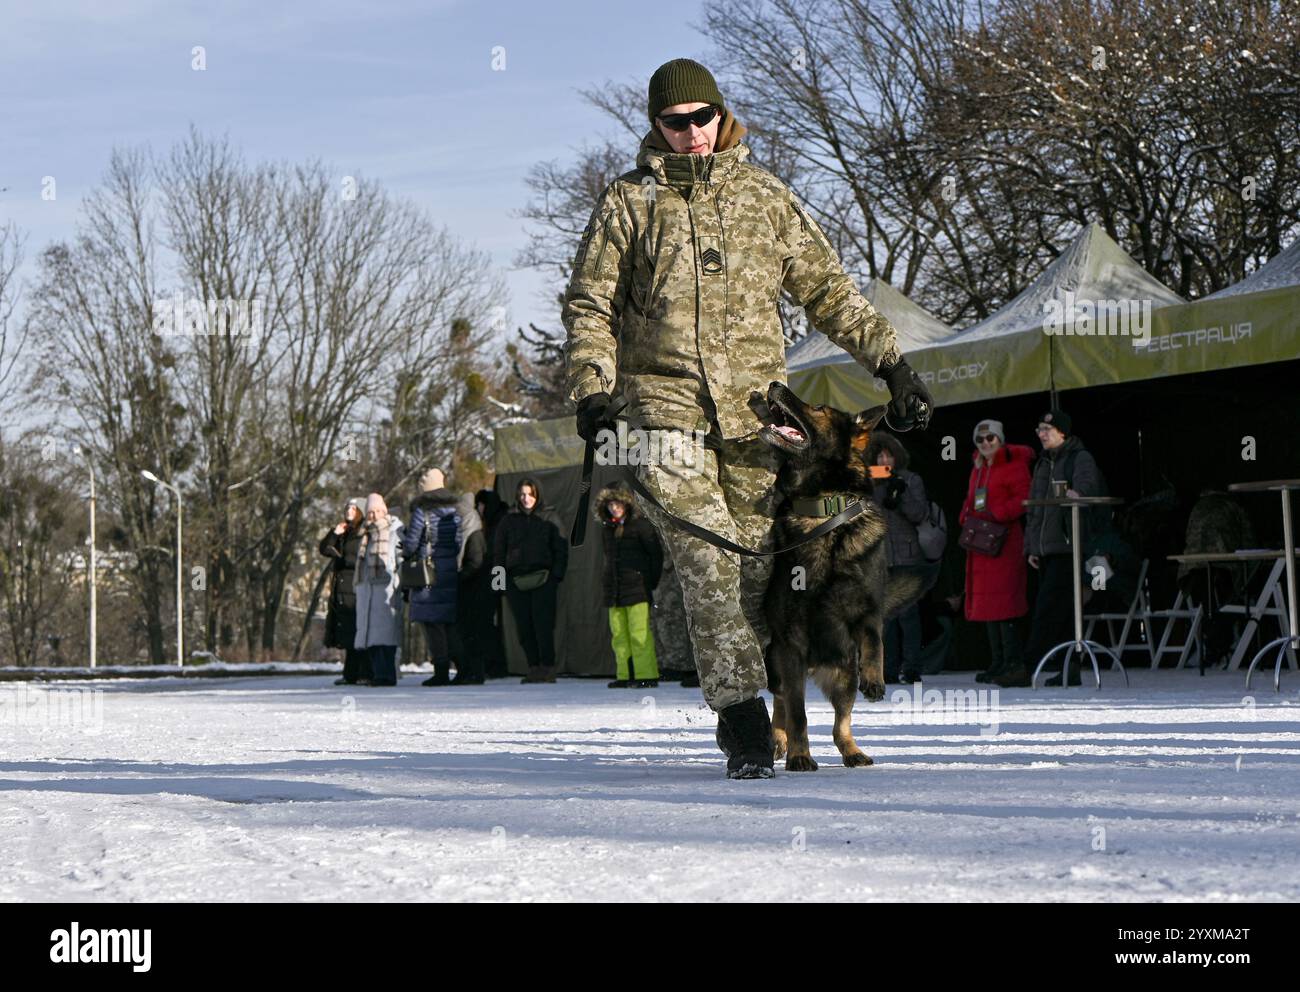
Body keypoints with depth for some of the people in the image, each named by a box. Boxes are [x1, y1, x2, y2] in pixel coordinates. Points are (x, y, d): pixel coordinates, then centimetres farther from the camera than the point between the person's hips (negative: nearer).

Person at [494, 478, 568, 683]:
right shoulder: (508, 520, 12)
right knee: (524, 627, 1)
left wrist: (557, 575, -6)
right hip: (516, 580, 3)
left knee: (543, 624, -10)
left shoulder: (549, 518, 5)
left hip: (542, 579, -3)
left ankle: (547, 667, -7)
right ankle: (534, 667, 7)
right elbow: (499, 552, 15)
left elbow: (561, 549, 5)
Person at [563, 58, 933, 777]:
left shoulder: (764, 197, 14)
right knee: (709, 561, -14)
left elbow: (827, 291, 16)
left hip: (757, 403, 2)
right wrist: (591, 389, -6)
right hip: (668, 402, -2)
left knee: (758, 560, -2)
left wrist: (891, 363, 10)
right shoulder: (627, 203, 9)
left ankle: (738, 714, 13)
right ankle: (743, 719, -15)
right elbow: (588, 306, 9)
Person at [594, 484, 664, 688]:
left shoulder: (640, 525, -2)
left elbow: (656, 554, 1)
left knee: (640, 634, -10)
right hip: (614, 591, 6)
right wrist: (606, 579, 14)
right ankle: (625, 676, 8)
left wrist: (651, 581, -2)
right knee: (619, 635, 4)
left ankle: (646, 675, -8)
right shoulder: (606, 529, 15)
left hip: (637, 588, -6)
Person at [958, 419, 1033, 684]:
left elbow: (1024, 499, -13)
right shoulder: (978, 468, 21)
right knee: (985, 601, 8)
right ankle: (997, 661, 13)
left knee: (1003, 600, -13)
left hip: (1004, 541, -9)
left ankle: (1011, 660, -11)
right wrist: (966, 519, 6)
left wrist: (995, 513, -19)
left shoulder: (1013, 465, -4)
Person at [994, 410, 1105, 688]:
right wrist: (1030, 547, 19)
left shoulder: (1080, 458, -1)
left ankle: (1026, 667, -17)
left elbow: (1087, 481, -23)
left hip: (1068, 547, -8)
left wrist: (1077, 492, -46)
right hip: (1045, 550, 8)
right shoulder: (1043, 465, 23)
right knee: (1061, 612, 8)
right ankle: (1069, 668, 12)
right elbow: (1032, 510, 26)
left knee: (1048, 607, -13)